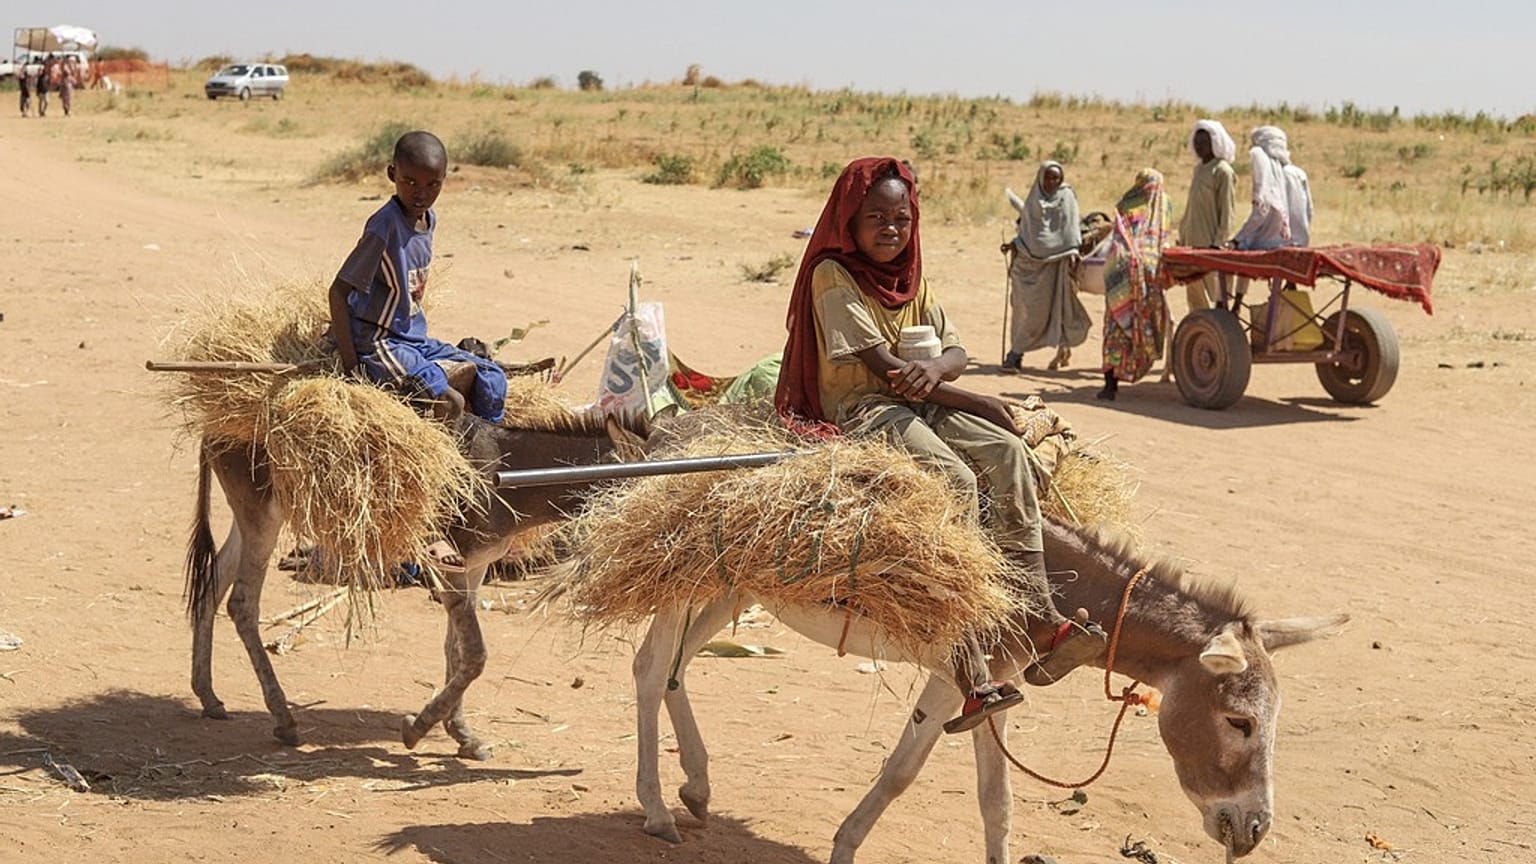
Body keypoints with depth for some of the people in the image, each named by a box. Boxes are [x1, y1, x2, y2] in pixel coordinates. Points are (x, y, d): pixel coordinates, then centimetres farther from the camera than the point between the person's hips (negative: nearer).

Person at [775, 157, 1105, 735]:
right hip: (858, 408, -7)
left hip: (920, 404, 7)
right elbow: (881, 365, -13)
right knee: (954, 477, -31)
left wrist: (933, 370, -21)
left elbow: (955, 352, 7)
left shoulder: (911, 280, 18)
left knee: (1006, 451, -21)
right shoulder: (833, 276, -5)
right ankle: (970, 678, -37)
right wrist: (982, 404, -12)